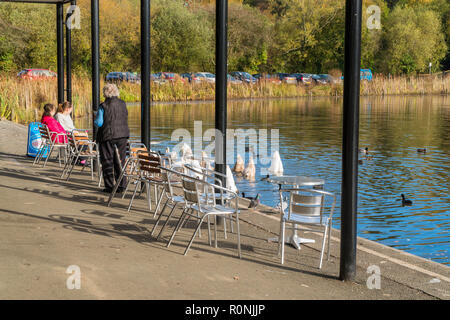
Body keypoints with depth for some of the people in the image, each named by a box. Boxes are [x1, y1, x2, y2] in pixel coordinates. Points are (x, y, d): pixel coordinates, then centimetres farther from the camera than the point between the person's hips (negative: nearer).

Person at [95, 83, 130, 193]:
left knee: (107, 162, 6)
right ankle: (121, 186, 12)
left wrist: (95, 121, 9)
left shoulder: (103, 106, -12)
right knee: (120, 161, 12)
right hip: (122, 135, 4)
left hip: (107, 136, -4)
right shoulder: (123, 104, 2)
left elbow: (98, 123, -12)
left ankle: (110, 186, 7)